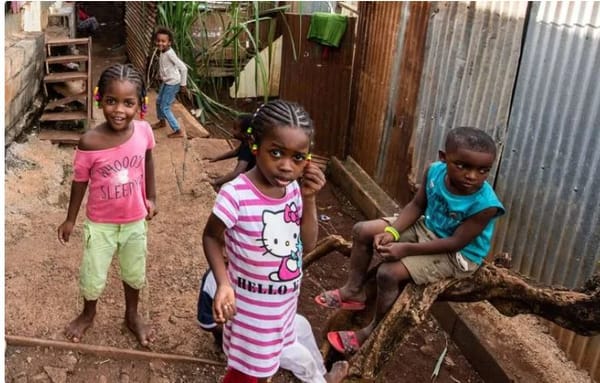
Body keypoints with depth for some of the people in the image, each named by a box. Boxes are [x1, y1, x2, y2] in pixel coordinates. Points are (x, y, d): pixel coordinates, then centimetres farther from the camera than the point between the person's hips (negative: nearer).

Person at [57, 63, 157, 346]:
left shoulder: (144, 131, -17)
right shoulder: (90, 142, -24)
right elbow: (80, 182, -9)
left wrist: (150, 198, 9)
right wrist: (70, 219, 2)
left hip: (135, 221, 2)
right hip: (101, 223, -2)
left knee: (135, 274, 22)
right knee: (92, 278, 14)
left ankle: (132, 315, 48)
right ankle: (88, 314, 47)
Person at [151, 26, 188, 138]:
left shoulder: (169, 53, -28)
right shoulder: (163, 52, -2)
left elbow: (183, 68, -28)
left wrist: (183, 84, -22)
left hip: (173, 83, -9)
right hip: (166, 82, 9)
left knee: (165, 108, -3)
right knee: (159, 101, 24)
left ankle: (178, 131, 4)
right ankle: (162, 121, 49)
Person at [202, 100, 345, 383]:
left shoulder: (295, 189, -10)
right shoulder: (235, 194, -28)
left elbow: (308, 245, -6)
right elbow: (211, 237, -13)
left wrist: (309, 199, -18)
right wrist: (223, 283, -26)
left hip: (286, 298, 6)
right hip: (250, 303, -5)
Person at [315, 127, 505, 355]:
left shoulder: (485, 204, -31)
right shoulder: (435, 171, -16)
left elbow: (456, 243, -27)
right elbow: (417, 205, -3)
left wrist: (406, 249, -29)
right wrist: (392, 231, -19)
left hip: (458, 255, -7)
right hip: (427, 228, 7)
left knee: (389, 273, -23)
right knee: (363, 231, 1)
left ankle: (373, 331, 1)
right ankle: (354, 291, 17)